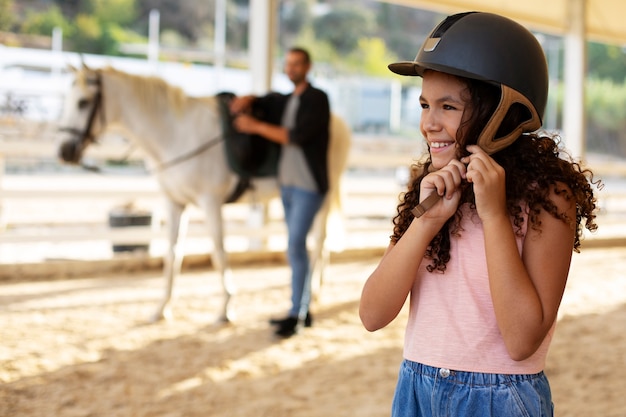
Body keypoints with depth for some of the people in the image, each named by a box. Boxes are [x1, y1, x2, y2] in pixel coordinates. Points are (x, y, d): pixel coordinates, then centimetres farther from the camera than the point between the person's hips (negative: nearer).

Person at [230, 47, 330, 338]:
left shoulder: (317, 99, -10)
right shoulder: (287, 100, 12)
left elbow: (297, 136, -20)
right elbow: (264, 102, 27)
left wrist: (256, 126, -16)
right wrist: (246, 101, 2)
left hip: (308, 186, -8)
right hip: (288, 184, 8)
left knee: (295, 246, -13)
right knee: (296, 248, 11)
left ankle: (296, 314, -8)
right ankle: (303, 310, 19)